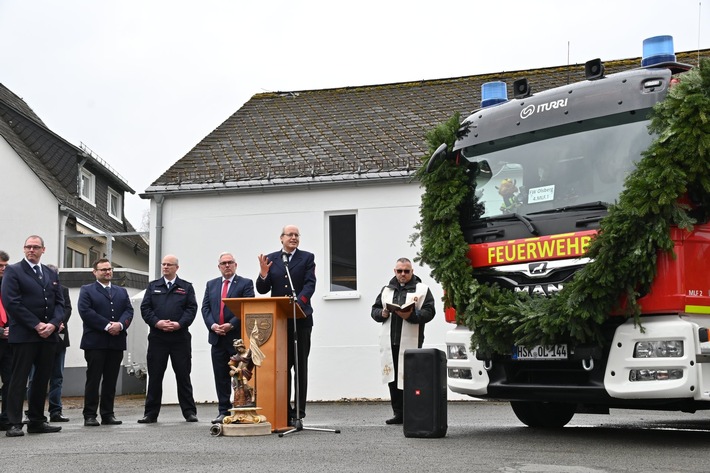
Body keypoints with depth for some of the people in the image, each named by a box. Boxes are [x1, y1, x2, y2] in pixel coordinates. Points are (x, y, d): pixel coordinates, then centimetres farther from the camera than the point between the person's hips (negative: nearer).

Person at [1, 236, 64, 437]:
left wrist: (53, 324, -7)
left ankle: (37, 421, 16)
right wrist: (36, 325, -14)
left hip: (48, 335, 6)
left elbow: (59, 303, 13)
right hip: (24, 335, -6)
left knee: (43, 379, 8)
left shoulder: (51, 274, 17)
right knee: (19, 379, -4)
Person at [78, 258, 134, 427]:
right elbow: (85, 312, -9)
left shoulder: (122, 291, 20)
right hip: (95, 342, -4)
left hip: (116, 342, 4)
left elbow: (129, 311, 8)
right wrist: (107, 326, -15)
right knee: (93, 379, -2)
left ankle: (108, 414, 10)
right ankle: (90, 415, 1)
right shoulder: (86, 290, 5)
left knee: (111, 380, 5)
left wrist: (120, 324, -13)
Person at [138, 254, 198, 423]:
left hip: (180, 338, -1)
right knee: (154, 376, 3)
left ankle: (189, 412, 9)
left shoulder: (186, 287, 9)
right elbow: (145, 308, 5)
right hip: (157, 338, 1)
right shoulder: (153, 286, 13)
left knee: (183, 375, 3)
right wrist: (157, 322, -11)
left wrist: (179, 324, -15)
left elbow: (191, 309, 0)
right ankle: (151, 413, 8)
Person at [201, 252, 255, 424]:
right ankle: (223, 411, 10)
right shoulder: (211, 284, 16)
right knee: (221, 377, 6)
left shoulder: (245, 283, 2)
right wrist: (212, 325, -8)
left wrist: (231, 325, -17)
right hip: (217, 338, 4)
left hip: (238, 337, -4)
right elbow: (205, 307, 10)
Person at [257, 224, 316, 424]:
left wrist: (299, 302, -24)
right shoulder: (270, 259, 9)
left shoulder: (307, 258, 4)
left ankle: (298, 412, 4)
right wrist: (263, 274, -14)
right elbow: (262, 290, 6)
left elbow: (310, 284, -7)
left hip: (300, 319, -2)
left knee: (300, 366, 2)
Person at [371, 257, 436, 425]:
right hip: (390, 342, 5)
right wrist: (382, 313, -5)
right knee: (393, 379, 5)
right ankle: (399, 414, 11)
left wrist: (411, 315, -19)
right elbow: (374, 310, 17)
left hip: (410, 342, -5)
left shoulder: (421, 289, 6)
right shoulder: (387, 290, 19)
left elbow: (429, 312, -5)